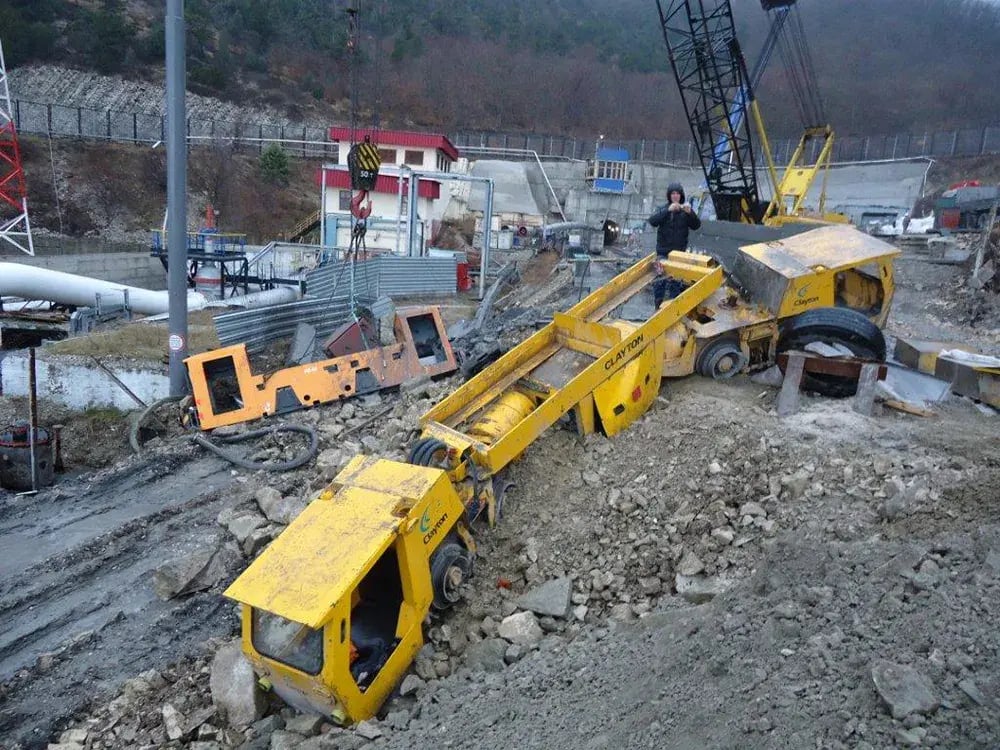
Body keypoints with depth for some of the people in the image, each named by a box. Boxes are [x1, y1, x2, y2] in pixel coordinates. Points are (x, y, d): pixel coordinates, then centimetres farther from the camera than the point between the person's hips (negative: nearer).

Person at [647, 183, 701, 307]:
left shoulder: (685, 210, 3)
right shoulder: (663, 209, 0)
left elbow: (696, 226, -3)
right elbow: (652, 221, -17)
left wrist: (690, 213, -21)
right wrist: (668, 210, -28)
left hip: (679, 251, 1)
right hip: (663, 251, -1)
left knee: (676, 279, 6)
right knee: (660, 278, 2)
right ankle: (658, 304, 12)